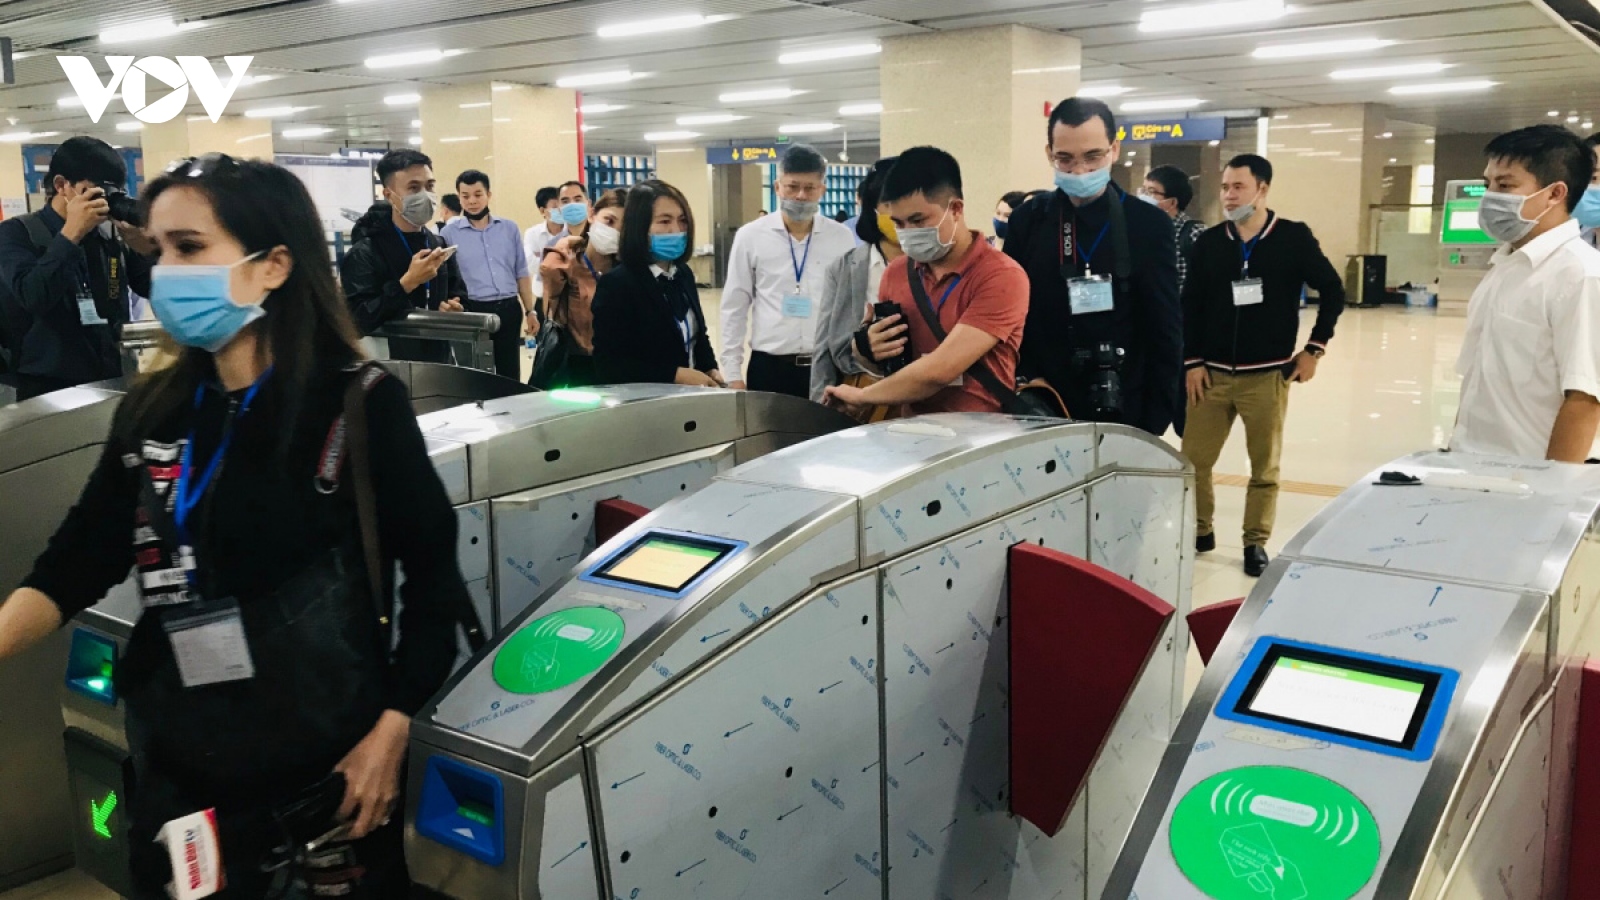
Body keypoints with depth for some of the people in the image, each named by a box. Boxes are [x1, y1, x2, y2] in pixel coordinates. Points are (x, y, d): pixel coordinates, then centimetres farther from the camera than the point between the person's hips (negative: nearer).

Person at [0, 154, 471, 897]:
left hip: (324, 769, -4)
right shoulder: (150, 411, 2)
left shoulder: (362, 406, -13)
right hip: (177, 765, 5)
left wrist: (392, 728, -13)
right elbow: (74, 564, 3)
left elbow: (432, 576, -10)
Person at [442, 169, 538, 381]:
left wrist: (530, 311, 8)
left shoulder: (509, 228, 8)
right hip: (473, 311, -2)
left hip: (509, 309, 2)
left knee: (510, 376, 8)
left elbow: (521, 273, 11)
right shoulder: (450, 233, 0)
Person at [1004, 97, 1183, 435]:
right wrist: (1029, 378, -7)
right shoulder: (1026, 222, 3)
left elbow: (1166, 334, -2)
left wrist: (1156, 425, -7)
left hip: (1125, 413, -1)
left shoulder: (1148, 225, -2)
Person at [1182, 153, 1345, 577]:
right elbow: (1190, 306, 5)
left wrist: (1314, 348, -1)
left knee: (1264, 466, 7)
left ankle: (1255, 542, 21)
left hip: (1268, 375, -2)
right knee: (1193, 459, 4)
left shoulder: (1294, 238, -3)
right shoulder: (1208, 243, 3)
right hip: (1212, 373, 2)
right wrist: (1192, 361, -1)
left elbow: (1333, 291, 3)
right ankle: (1200, 530, 23)